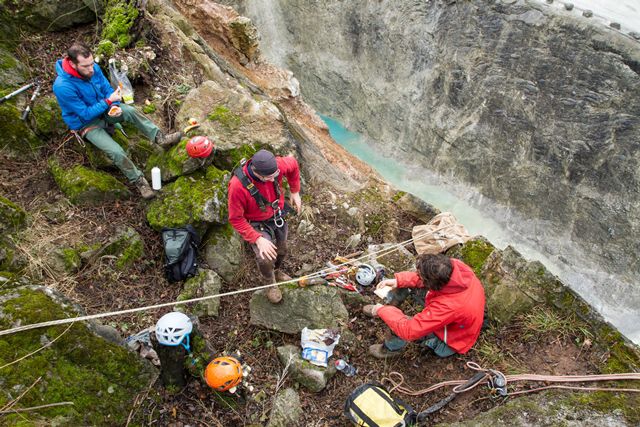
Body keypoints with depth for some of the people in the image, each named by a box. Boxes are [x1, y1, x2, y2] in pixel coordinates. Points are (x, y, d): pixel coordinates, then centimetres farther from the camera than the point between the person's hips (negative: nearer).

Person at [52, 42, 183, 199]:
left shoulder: (94, 68, -14)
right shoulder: (63, 86, -32)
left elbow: (107, 89, -1)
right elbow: (86, 114, -26)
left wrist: (114, 106, -19)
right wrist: (109, 101, -29)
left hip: (102, 109, 6)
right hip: (86, 123, -5)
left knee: (130, 110, -22)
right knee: (116, 152, -24)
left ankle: (160, 138, -16)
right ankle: (138, 180, -9)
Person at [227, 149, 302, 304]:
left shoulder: (275, 165, -28)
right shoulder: (238, 185, -38)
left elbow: (293, 165, -2)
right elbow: (236, 219, -26)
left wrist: (295, 192, 1)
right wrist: (258, 239, -31)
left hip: (278, 216, 5)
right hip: (257, 224, -5)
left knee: (281, 251, 24)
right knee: (265, 259, -23)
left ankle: (277, 272, 59)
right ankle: (270, 283, 12)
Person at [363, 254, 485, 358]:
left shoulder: (449, 306, -45)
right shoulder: (453, 265, -29)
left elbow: (409, 330, -38)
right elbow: (425, 275, -7)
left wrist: (382, 311, -24)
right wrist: (398, 280, -18)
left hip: (449, 343, -6)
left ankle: (392, 348, 10)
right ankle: (386, 308, 23)